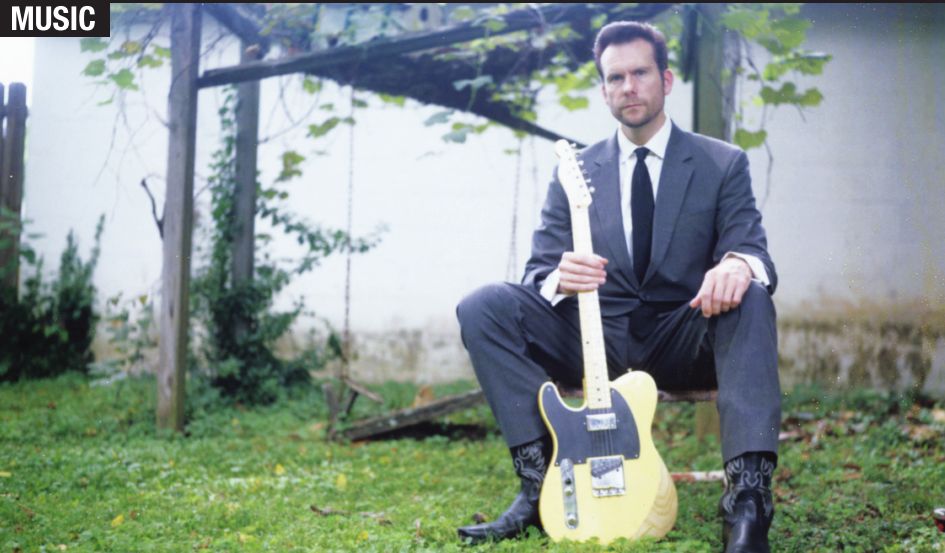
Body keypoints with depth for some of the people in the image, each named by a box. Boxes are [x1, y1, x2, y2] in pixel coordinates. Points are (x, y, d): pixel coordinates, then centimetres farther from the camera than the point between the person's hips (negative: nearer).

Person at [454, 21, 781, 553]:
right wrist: (559, 280, -24)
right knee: (484, 306, -19)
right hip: (597, 338, 2)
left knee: (749, 298, -33)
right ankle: (541, 485, -23)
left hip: (683, 342, -1)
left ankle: (749, 498, -39)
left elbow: (753, 251, -7)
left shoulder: (724, 164, 5)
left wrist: (739, 264, -35)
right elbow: (540, 270, 4)